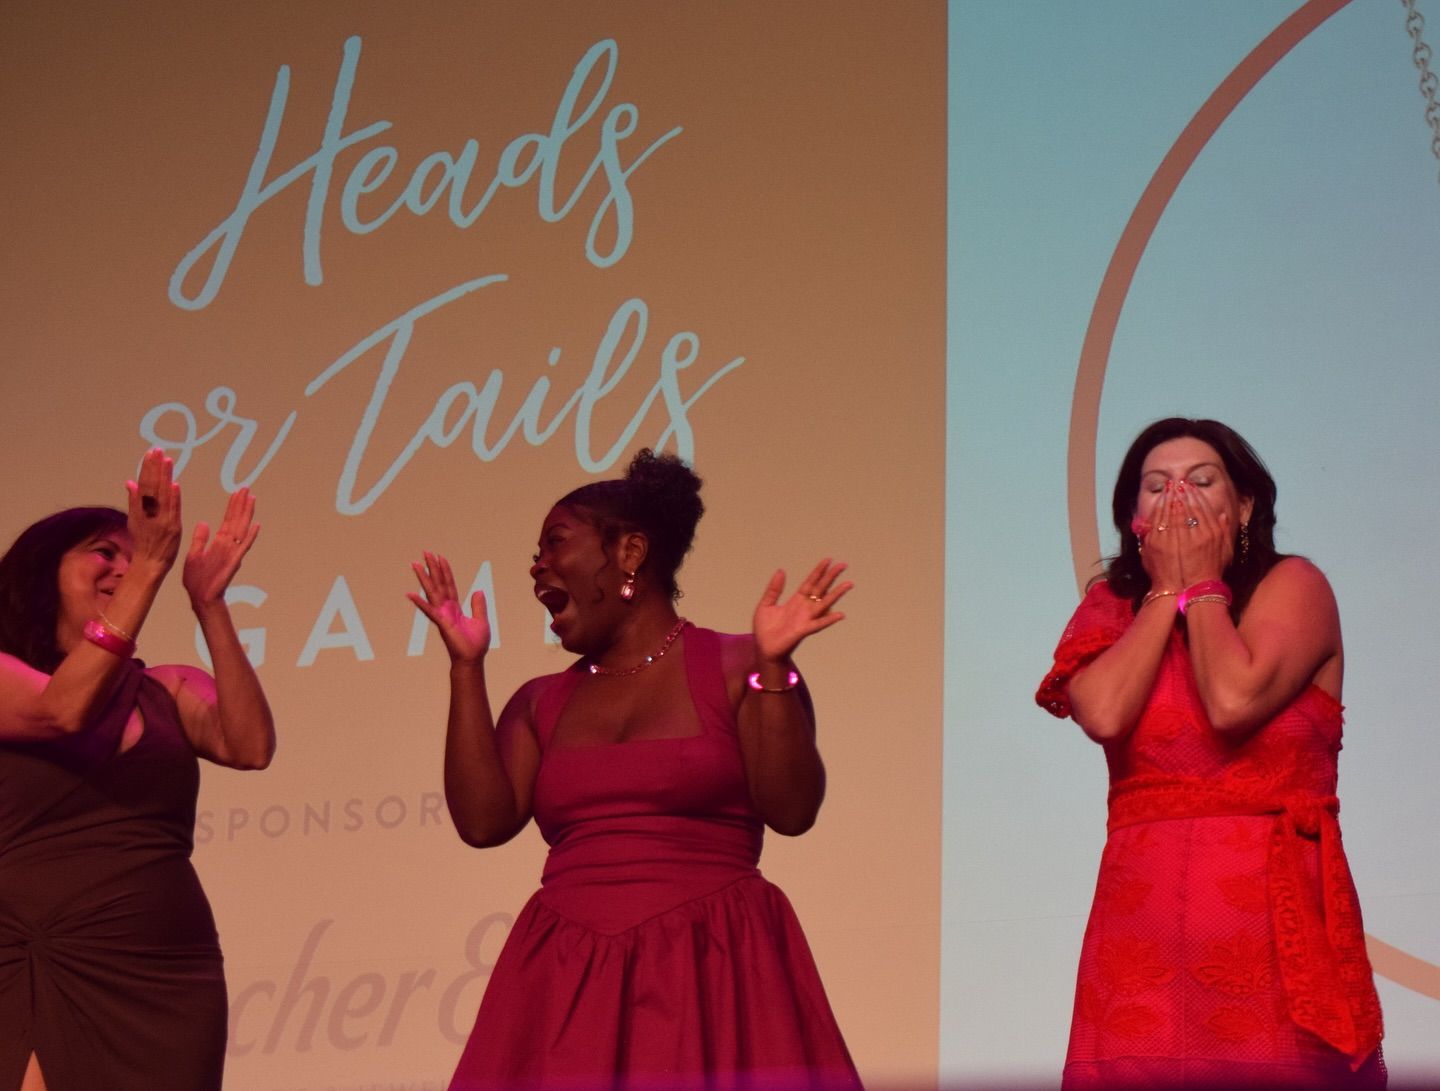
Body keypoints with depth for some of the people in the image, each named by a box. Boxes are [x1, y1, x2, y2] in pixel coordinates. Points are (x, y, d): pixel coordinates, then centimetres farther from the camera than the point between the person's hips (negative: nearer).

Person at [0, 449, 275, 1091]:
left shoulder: (171, 691, 11)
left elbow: (250, 747, -6)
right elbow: (65, 710, -18)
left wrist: (208, 604, -9)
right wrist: (149, 570, -20)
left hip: (170, 982, 3)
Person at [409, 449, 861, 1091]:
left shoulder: (734, 669, 3)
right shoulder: (541, 702, 15)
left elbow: (791, 811, -7)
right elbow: (482, 822, 0)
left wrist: (772, 668, -16)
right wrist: (467, 668, 3)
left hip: (710, 973, -3)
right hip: (569, 983, 3)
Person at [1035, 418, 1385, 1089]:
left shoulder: (1293, 586, 2)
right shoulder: (1112, 607, 13)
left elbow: (1233, 703, -16)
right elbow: (1103, 713, -8)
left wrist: (1203, 587, -2)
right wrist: (1168, 590, 0)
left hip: (1272, 910, -3)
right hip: (1143, 916, 3)